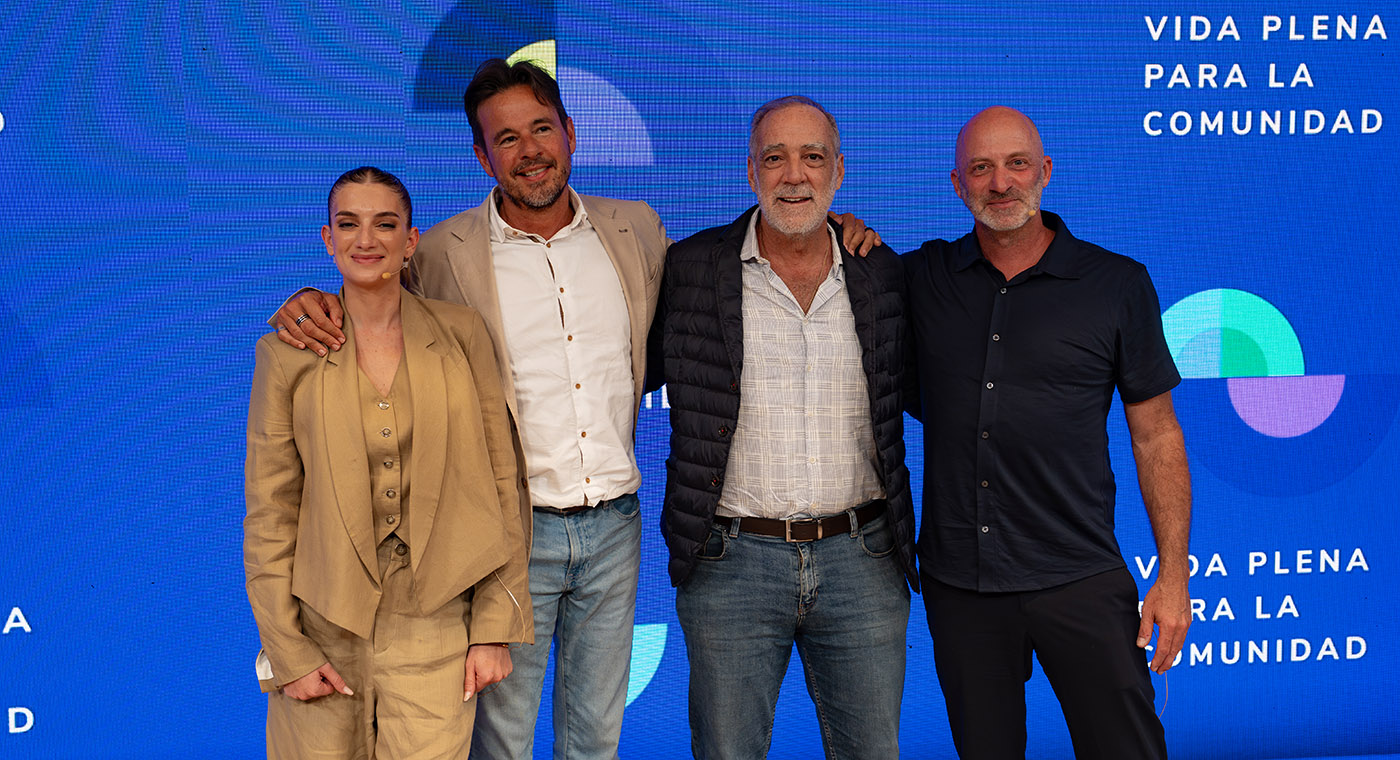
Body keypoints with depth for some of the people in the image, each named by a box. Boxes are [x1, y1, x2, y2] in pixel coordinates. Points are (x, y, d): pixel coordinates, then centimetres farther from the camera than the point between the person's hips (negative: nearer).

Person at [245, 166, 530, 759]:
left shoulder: (460, 334, 2)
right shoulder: (286, 353, 0)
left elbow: (499, 483, 3)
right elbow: (269, 514, 1)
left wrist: (495, 628, -1)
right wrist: (287, 650, -3)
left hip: (434, 631, 0)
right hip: (325, 627, 0)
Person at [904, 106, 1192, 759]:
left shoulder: (1118, 285, 1)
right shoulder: (923, 278, 5)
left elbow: (1156, 433, 3)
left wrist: (1173, 574, -2)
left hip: (1080, 580, -2)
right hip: (957, 581, 2)